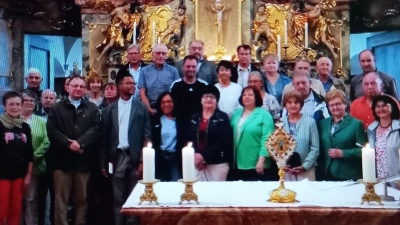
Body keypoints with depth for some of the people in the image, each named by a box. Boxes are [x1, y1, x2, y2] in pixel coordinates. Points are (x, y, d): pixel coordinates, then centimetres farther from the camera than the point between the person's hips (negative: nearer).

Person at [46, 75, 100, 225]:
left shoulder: (92, 108, 12)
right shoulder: (56, 108, 11)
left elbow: (95, 129, -1)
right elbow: (51, 130, -2)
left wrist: (80, 142, -16)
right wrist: (69, 143, -15)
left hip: (83, 160, 1)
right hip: (62, 159, -1)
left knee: (82, 198, 7)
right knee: (61, 198, 0)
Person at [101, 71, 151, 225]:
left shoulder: (141, 108, 5)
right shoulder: (109, 110, 9)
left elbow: (147, 136, 1)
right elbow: (104, 138, 8)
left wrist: (143, 160, -7)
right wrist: (103, 163, 4)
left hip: (134, 157, -1)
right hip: (117, 158, 1)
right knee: (118, 198, 8)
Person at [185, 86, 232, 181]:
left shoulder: (222, 117, 0)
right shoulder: (194, 118, 12)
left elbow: (223, 142, -9)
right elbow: (187, 140, 8)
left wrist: (203, 156, -14)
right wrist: (193, 156, -9)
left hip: (217, 163, -3)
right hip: (196, 163, 3)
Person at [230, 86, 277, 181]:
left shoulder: (264, 115, -5)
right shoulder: (236, 114, 13)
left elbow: (266, 139, -12)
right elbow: (231, 136, 14)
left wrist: (261, 160, -18)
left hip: (256, 165, -5)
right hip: (238, 164, 5)